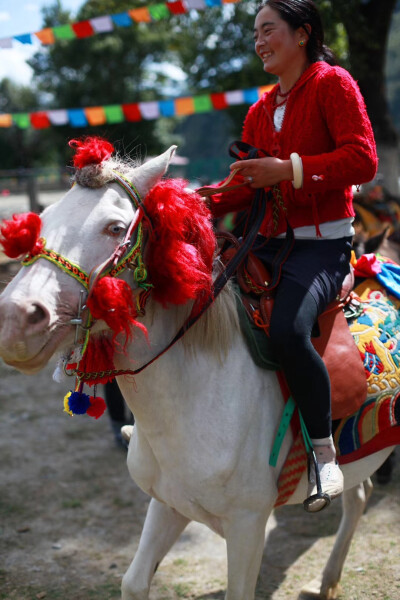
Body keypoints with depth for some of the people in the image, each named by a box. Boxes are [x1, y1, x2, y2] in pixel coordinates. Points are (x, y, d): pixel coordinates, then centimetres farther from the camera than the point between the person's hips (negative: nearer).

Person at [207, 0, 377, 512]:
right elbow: (248, 186, 19)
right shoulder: (260, 111, 19)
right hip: (271, 239, 8)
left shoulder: (332, 84, -3)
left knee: (288, 330, -33)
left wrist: (287, 169, -21)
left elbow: (362, 161, -15)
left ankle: (324, 453, -16)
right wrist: (204, 204, 1)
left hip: (324, 243, -8)